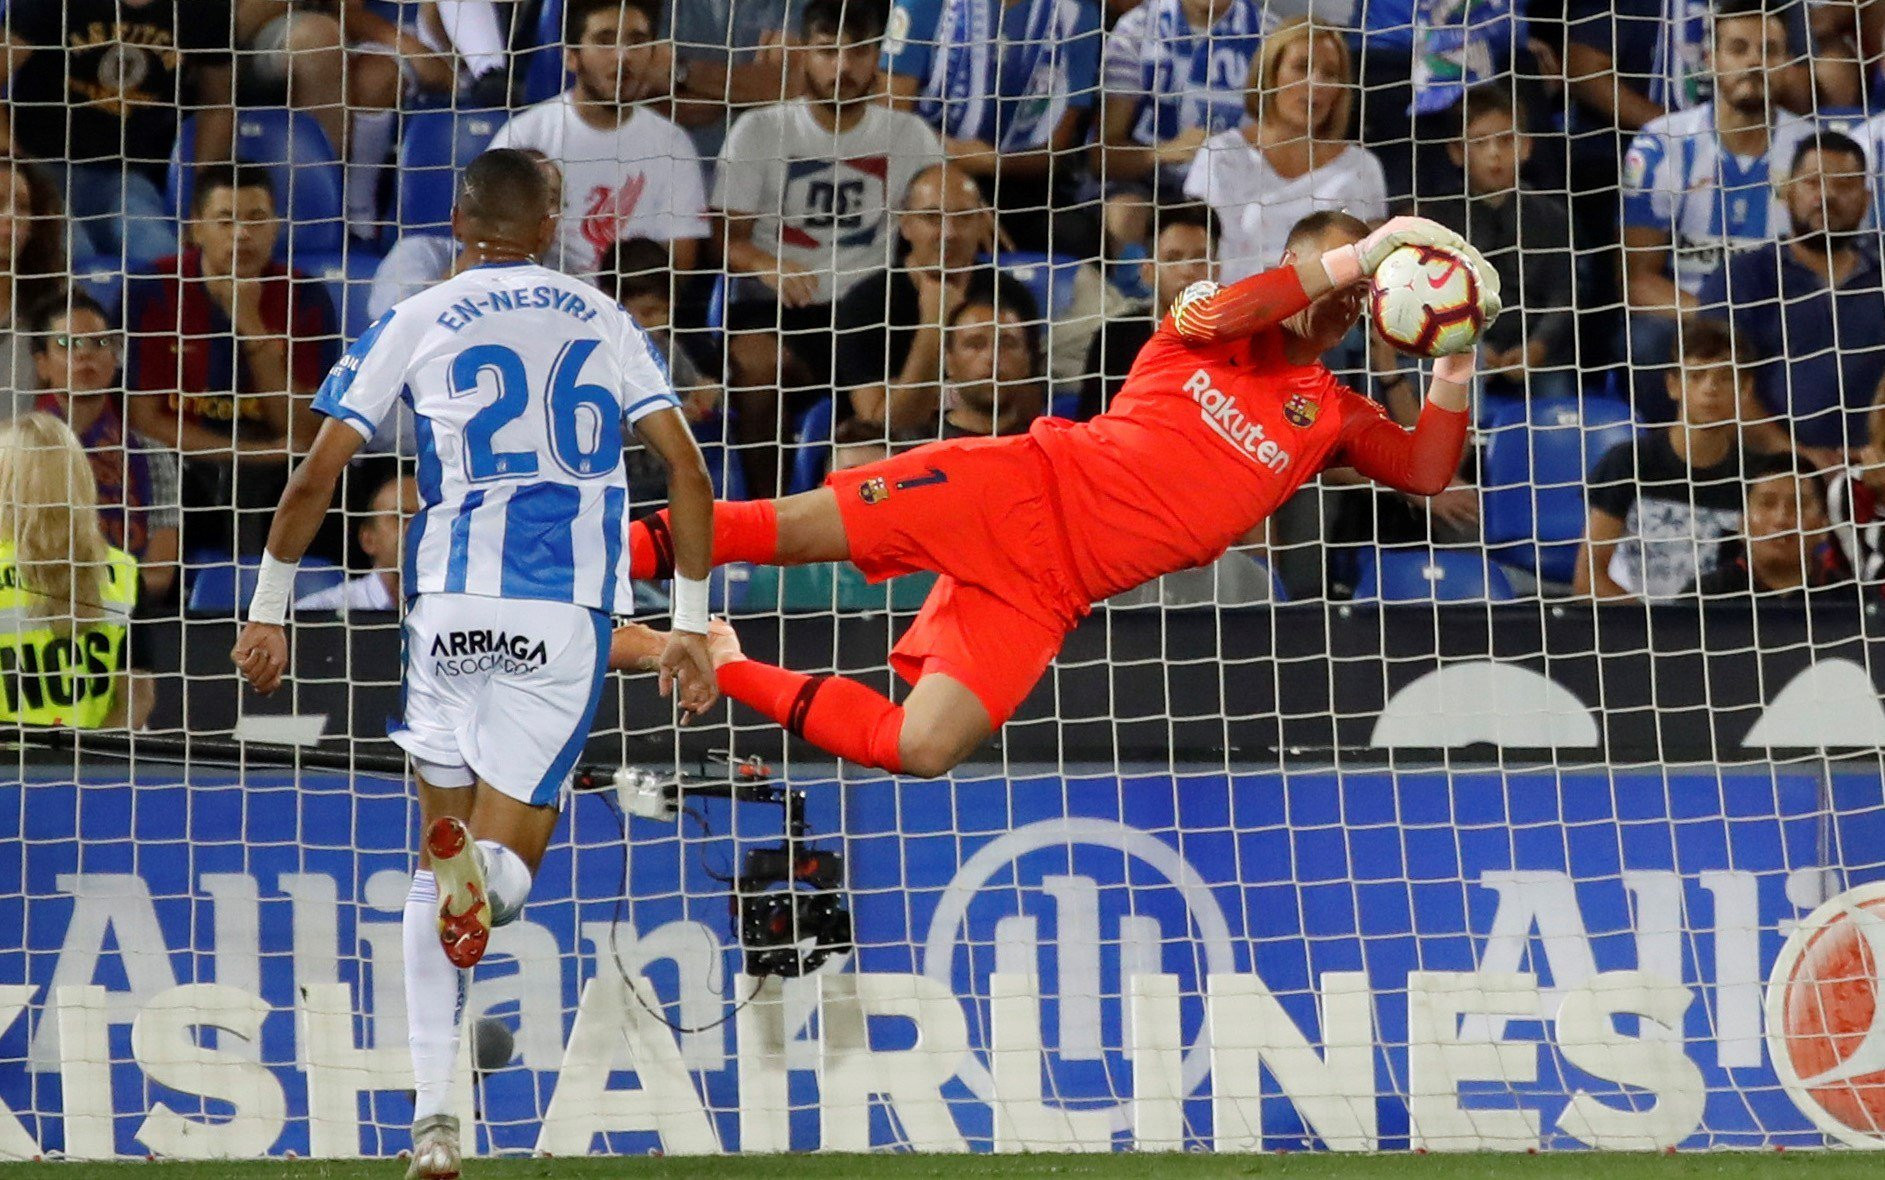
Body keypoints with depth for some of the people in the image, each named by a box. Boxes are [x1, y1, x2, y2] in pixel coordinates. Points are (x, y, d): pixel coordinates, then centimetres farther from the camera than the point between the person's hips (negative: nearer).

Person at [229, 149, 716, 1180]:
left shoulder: (416, 322, 8)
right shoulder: (602, 323, 14)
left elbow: (317, 474, 2)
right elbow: (686, 470, 7)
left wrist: (267, 611, 11)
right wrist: (689, 623, 12)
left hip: (452, 603, 0)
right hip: (568, 612, 0)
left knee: (440, 863, 13)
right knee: (505, 859, 2)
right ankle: (483, 866, -38)